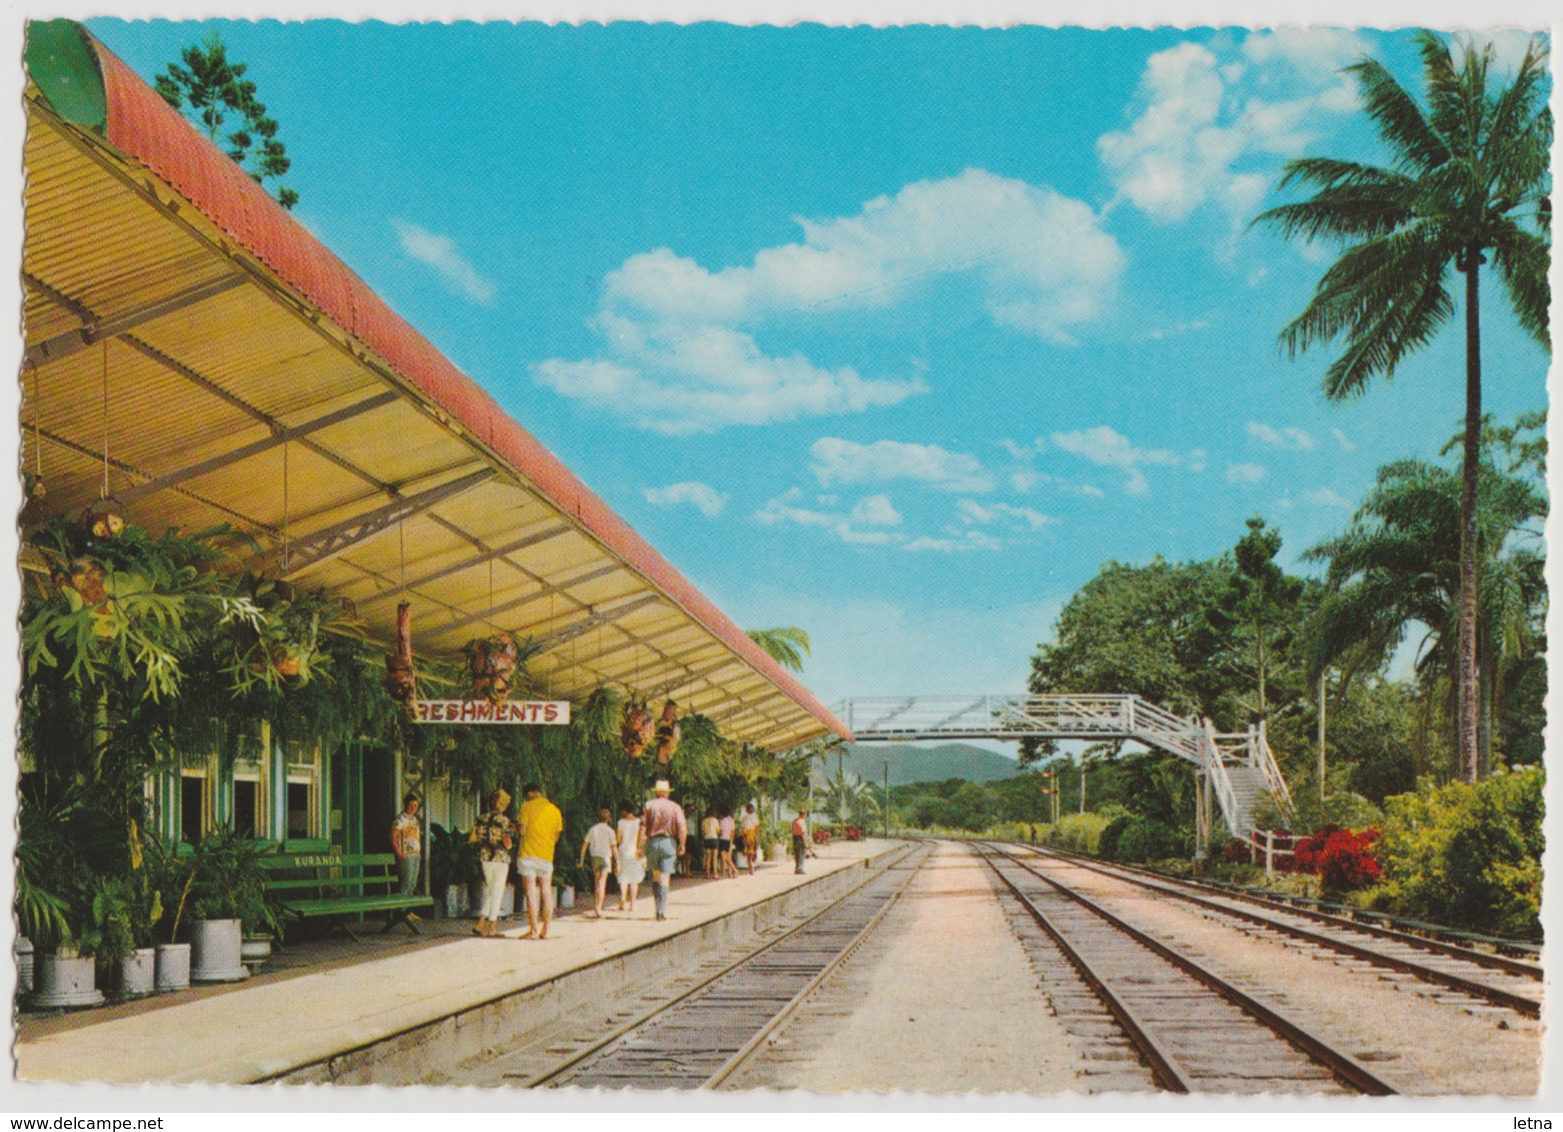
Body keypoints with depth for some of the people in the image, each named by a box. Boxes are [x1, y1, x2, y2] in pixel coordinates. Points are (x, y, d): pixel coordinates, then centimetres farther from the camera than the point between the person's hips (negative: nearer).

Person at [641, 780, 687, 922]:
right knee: (665, 877, 0)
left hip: (652, 842, 1)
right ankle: (662, 911, -7)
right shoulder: (675, 807, 2)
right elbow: (682, 828, -9)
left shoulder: (649, 805, 4)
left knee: (655, 875, 15)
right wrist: (682, 845, 1)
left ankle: (658, 907, 10)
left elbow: (642, 827, -3)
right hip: (668, 842, -1)